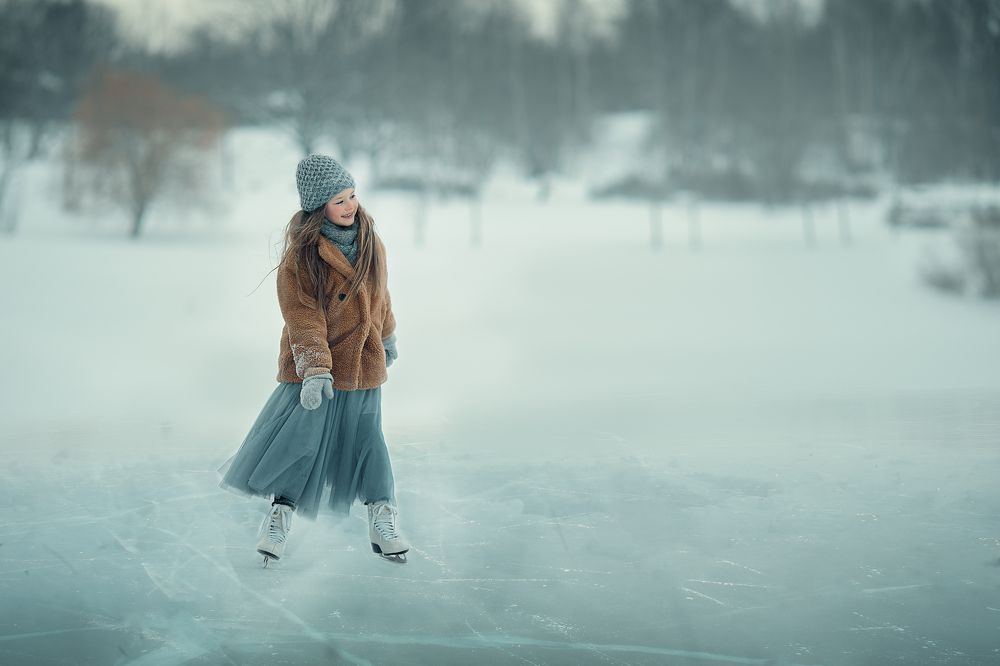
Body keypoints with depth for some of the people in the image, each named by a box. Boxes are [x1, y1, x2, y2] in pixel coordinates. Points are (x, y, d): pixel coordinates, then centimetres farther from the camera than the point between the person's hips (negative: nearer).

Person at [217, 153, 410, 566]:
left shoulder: (370, 241, 4)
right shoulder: (302, 254, -14)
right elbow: (303, 317, -18)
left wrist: (388, 336, 28)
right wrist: (315, 368, -26)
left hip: (364, 364, 5)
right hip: (312, 367, -5)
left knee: (366, 437, 9)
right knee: (300, 438, -3)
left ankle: (382, 520, 17)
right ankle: (280, 515, 11)